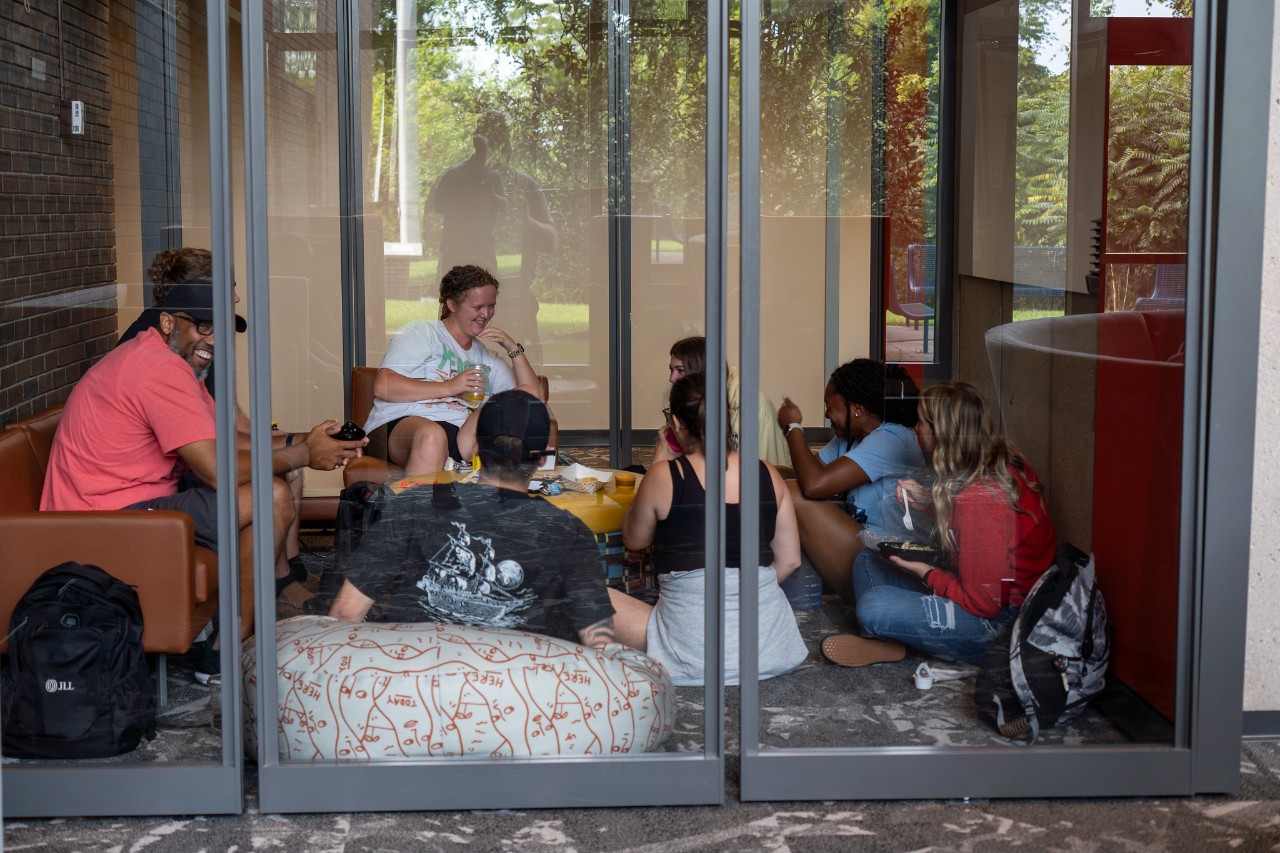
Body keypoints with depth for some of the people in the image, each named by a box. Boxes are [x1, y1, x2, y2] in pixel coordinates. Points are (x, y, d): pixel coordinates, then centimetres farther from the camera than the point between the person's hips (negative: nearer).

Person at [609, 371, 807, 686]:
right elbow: (789, 560, 8)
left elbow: (633, 541, 11)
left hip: (692, 651, -4)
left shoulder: (663, 477, -7)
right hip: (768, 644, 4)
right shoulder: (767, 474, 2)